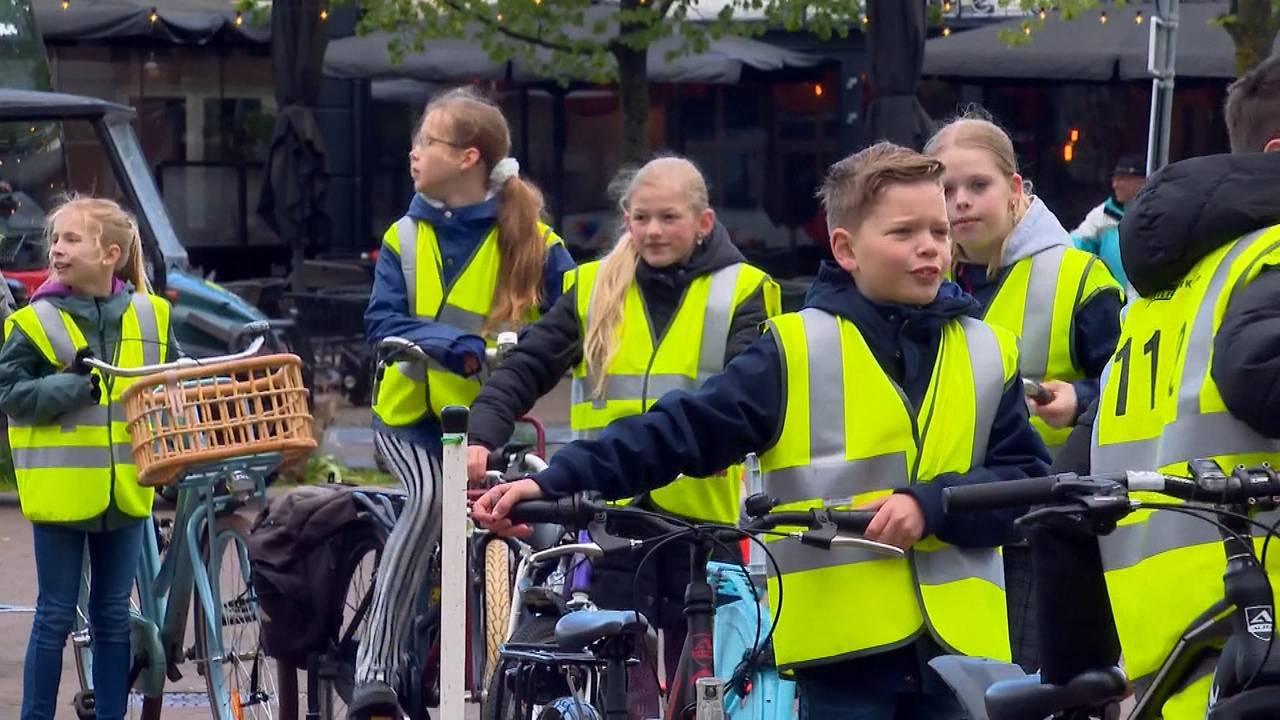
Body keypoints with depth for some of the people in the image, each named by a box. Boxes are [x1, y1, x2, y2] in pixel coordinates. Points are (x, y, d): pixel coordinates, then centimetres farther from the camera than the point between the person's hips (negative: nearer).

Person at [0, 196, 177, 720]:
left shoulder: (149, 316, 3)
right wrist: (74, 387, -21)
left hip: (124, 488, 3)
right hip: (61, 488, -3)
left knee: (113, 616, 11)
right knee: (55, 616, 2)